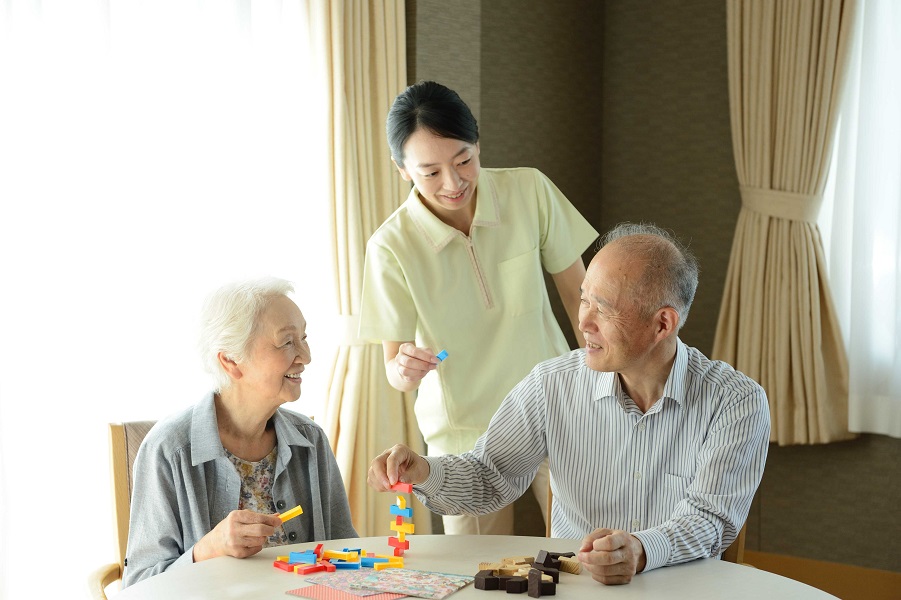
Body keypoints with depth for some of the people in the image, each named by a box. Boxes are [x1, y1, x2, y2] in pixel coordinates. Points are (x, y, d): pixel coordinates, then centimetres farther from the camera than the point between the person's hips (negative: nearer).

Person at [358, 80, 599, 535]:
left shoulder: (530, 191, -12)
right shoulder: (392, 247, -16)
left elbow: (577, 292, 1)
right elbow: (394, 368, -9)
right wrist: (405, 369, -33)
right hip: (463, 432, -1)